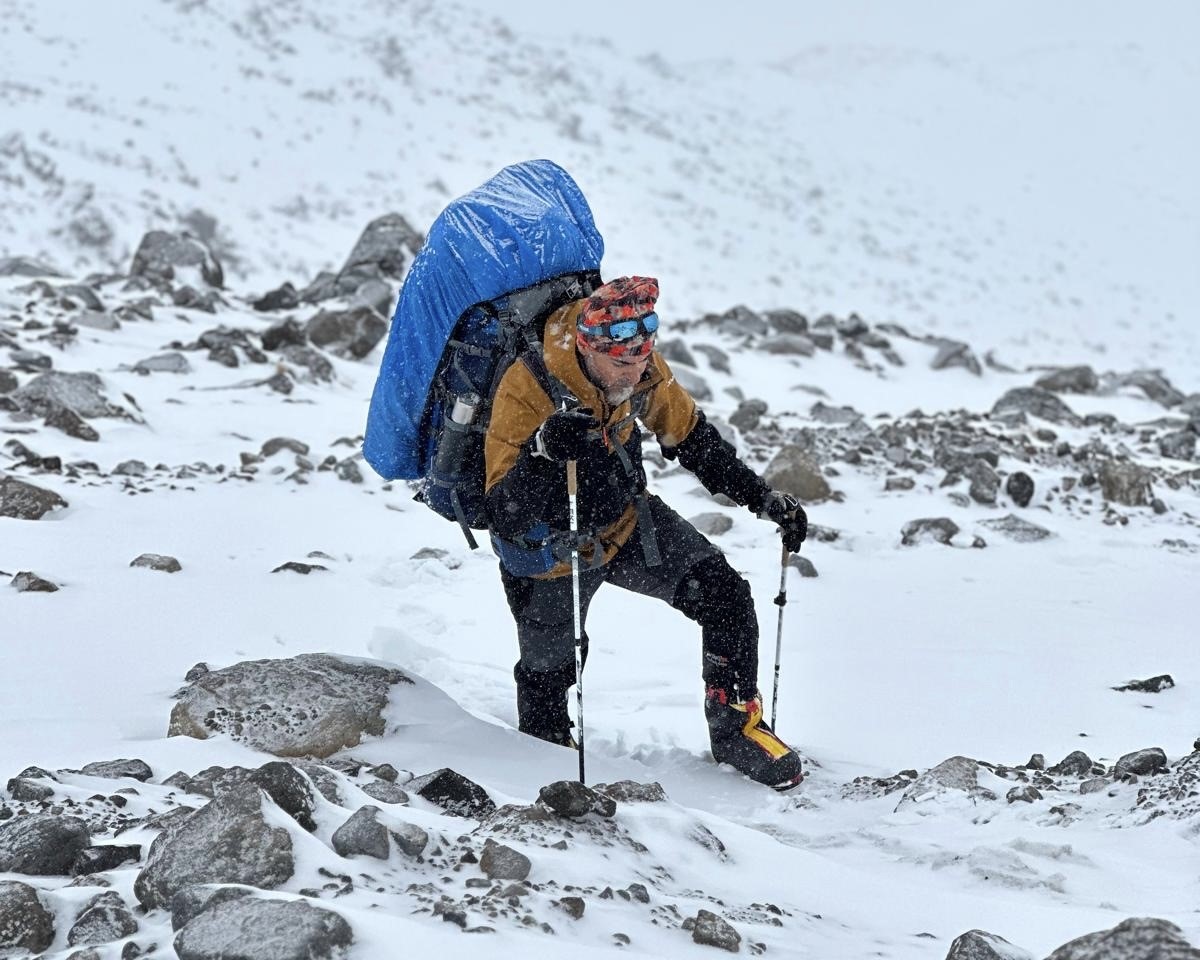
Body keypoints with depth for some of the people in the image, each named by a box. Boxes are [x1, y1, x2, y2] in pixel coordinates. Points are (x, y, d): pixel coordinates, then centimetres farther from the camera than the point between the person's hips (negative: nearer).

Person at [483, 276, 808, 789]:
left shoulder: (643, 373, -19)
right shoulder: (526, 391, -36)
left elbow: (691, 437, 2)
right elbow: (504, 518, -39)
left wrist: (763, 498, -2)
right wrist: (543, 453, -56)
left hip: (627, 520, 4)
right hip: (551, 549, -4)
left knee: (724, 596, -12)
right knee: (548, 670, 15)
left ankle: (736, 728, 7)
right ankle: (547, 745, 50)